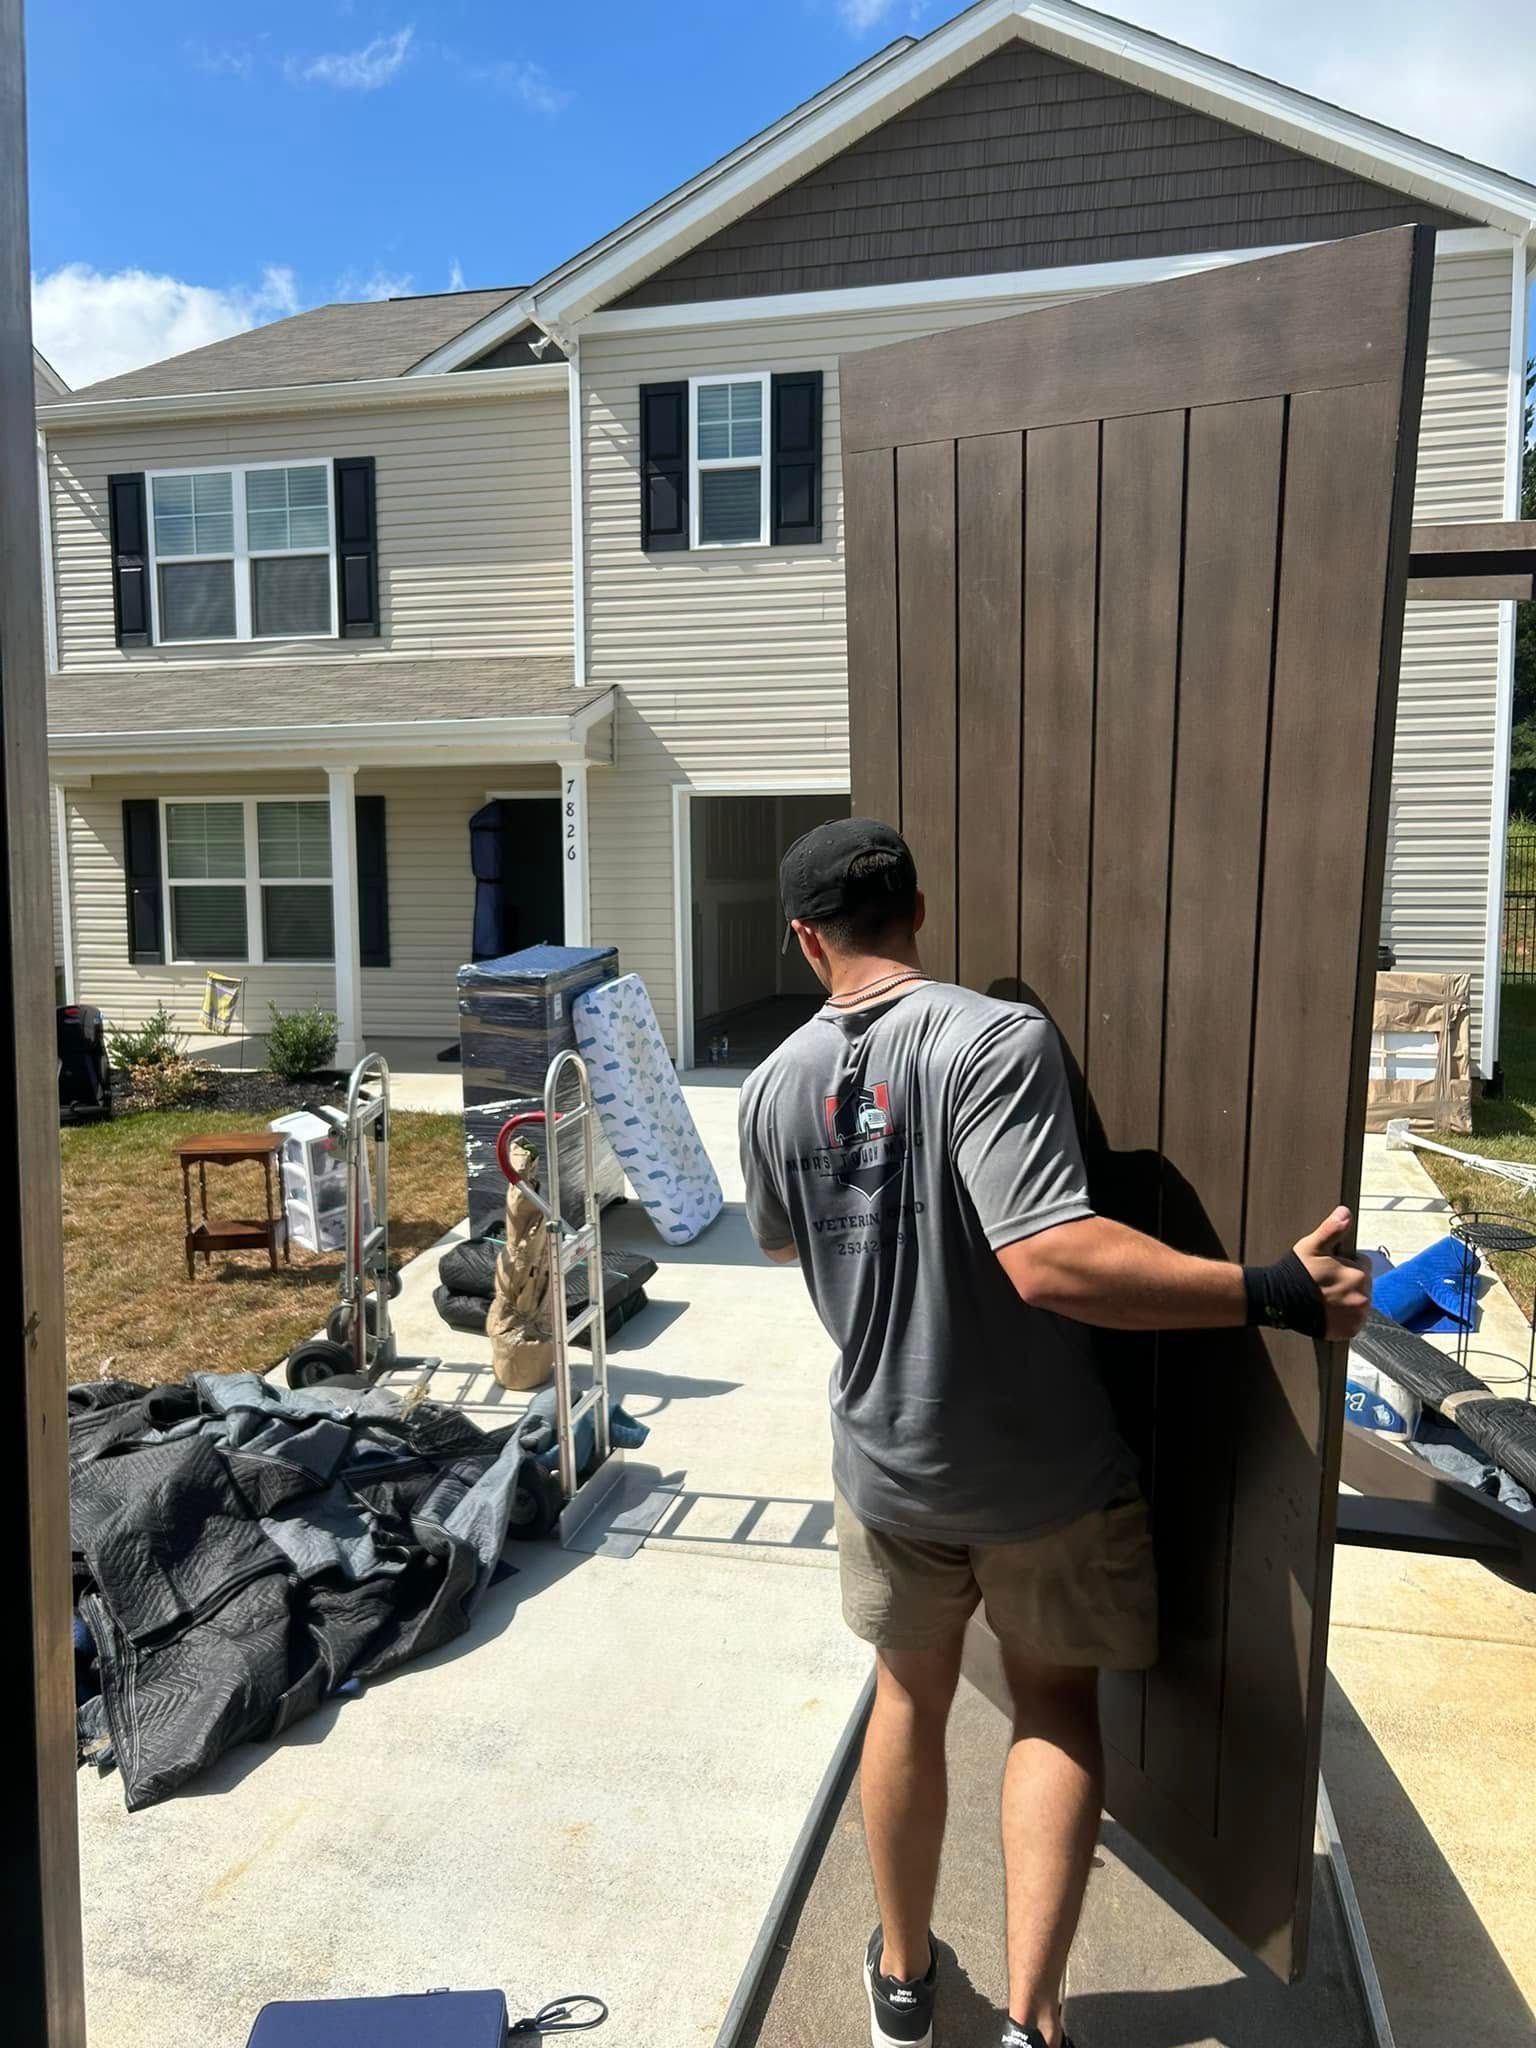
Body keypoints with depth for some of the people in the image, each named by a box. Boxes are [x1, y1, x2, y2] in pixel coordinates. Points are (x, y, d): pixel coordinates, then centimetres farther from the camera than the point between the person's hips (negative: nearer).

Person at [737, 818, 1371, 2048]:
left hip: (890, 1466, 4)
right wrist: (1277, 1292, -28)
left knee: (911, 1698, 25)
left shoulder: (775, 1089, -6)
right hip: (1046, 1470, -3)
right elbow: (1050, 1260, -34)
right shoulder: (997, 1040, -23)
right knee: (1057, 1708, 20)